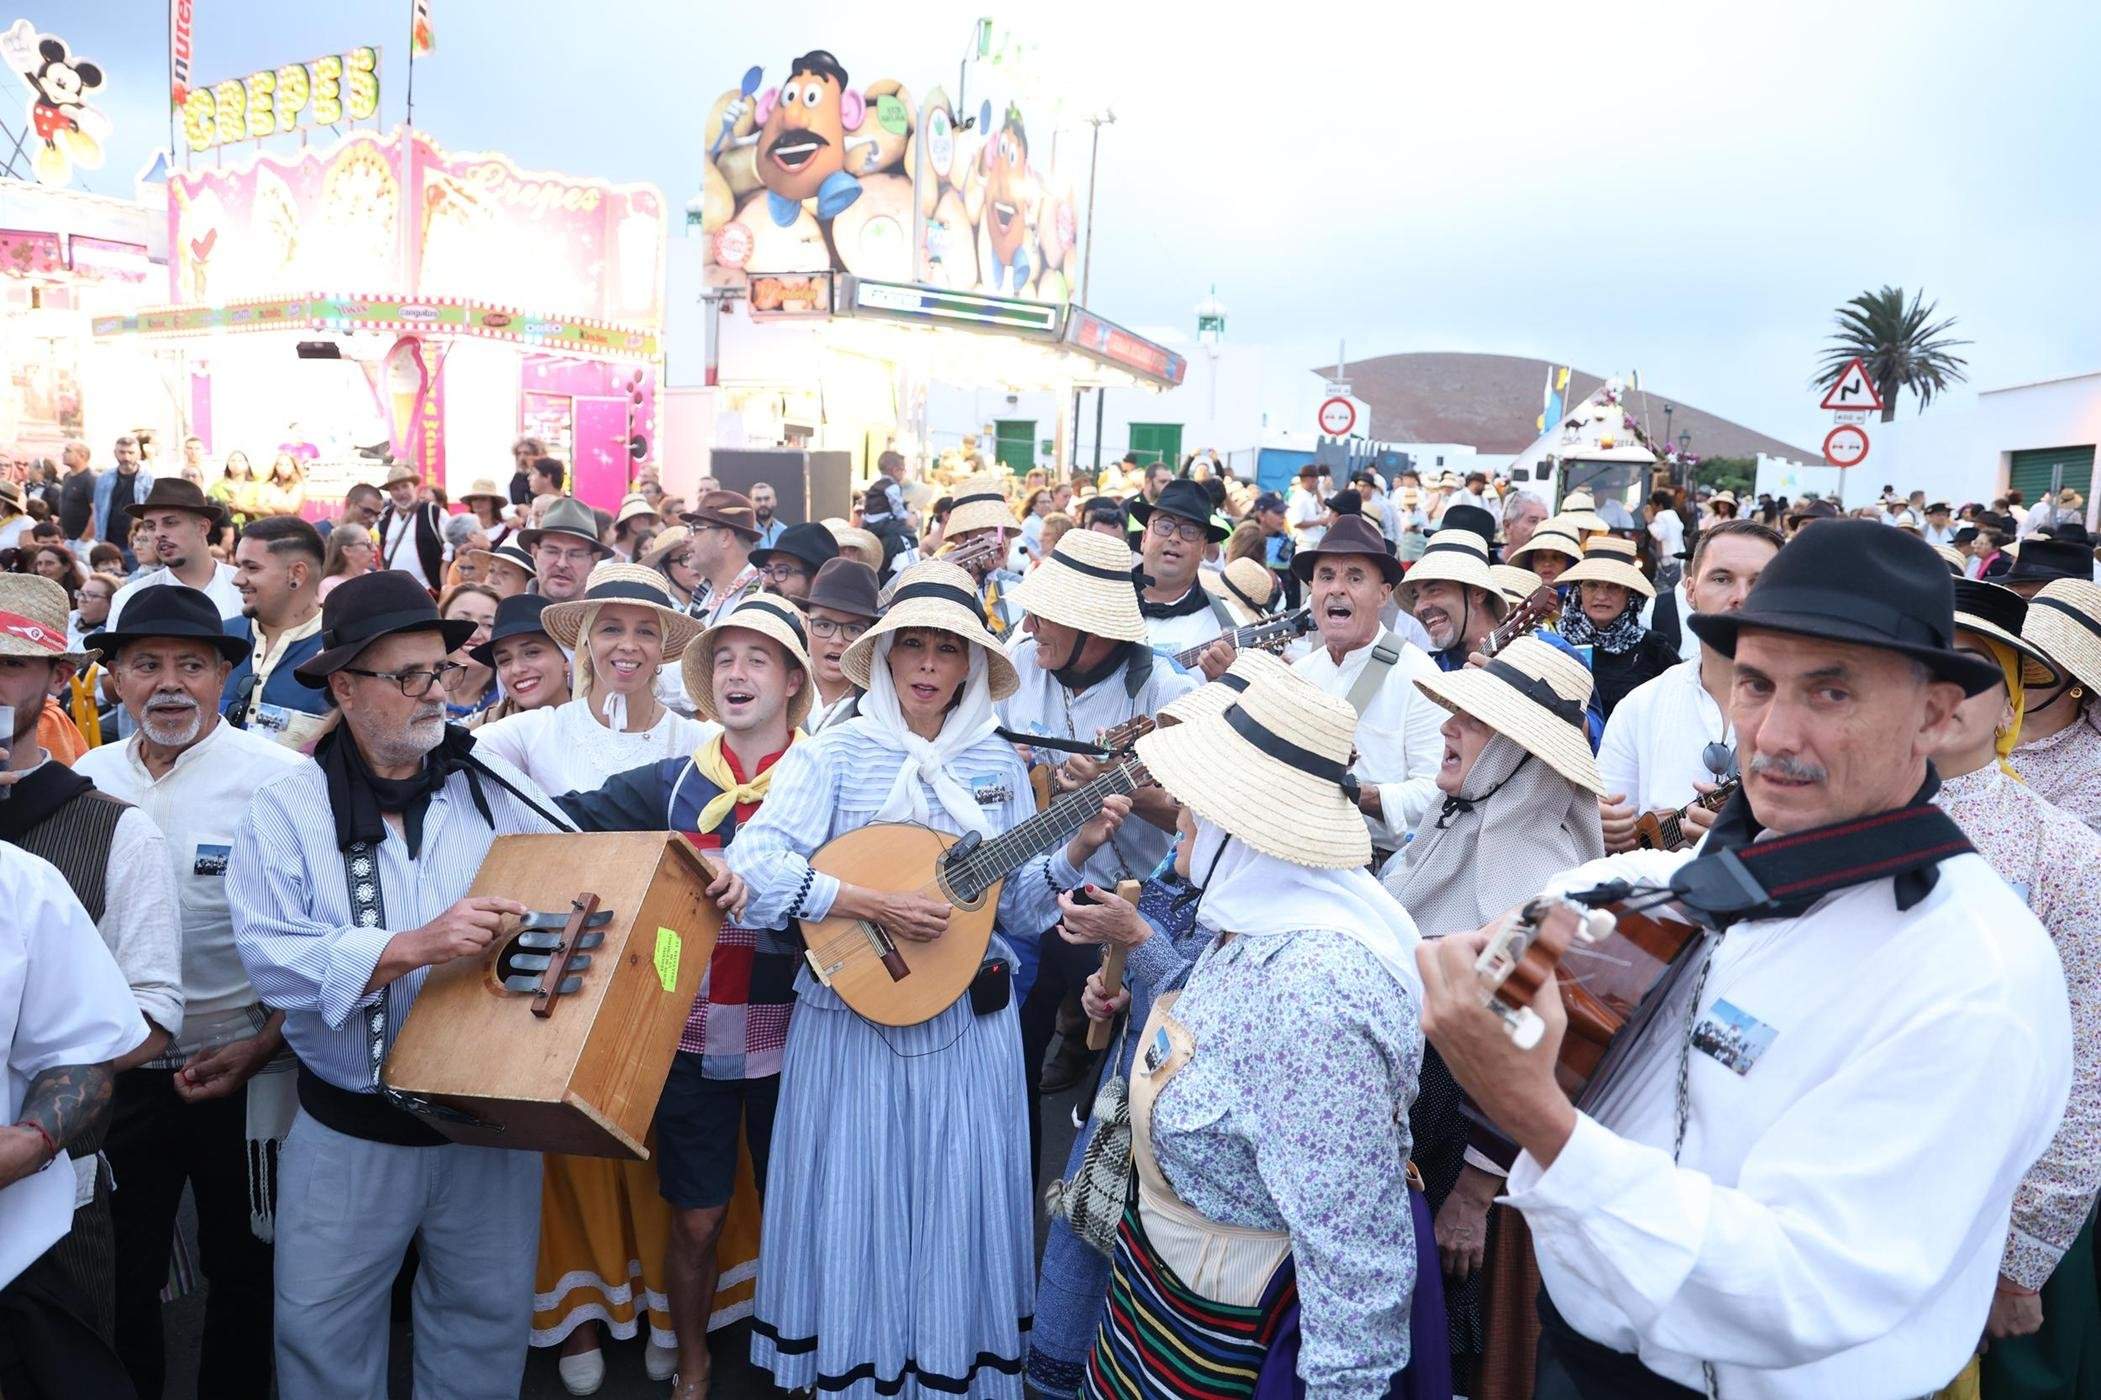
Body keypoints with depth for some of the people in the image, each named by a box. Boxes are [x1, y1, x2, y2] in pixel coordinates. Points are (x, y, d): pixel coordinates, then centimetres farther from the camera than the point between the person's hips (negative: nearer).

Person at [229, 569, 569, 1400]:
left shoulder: (499, 792, -1)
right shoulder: (287, 810, -7)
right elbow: (271, 959, -17)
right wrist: (413, 947, -29)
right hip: (348, 1133, -1)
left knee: (488, 1317, 17)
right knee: (322, 1330, 15)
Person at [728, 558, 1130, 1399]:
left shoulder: (997, 762, 3)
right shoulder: (835, 752, -6)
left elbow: (1018, 910, 4)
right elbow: (750, 866, -19)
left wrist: (1077, 850, -12)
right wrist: (873, 905, -25)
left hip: (967, 1026, 3)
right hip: (854, 1022, -2)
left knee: (959, 1209, 11)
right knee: (858, 1211, 8)